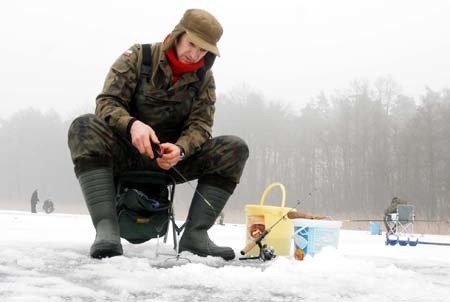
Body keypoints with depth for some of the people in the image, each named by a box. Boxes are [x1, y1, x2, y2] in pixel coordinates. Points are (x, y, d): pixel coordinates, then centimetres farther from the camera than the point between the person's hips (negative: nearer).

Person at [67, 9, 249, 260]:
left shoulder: (204, 78, 2)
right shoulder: (139, 57, -6)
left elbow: (200, 124, -4)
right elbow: (107, 101, -12)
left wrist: (179, 149, -28)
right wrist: (132, 125, -35)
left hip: (173, 157, 3)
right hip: (129, 150, -2)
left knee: (235, 149, -17)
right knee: (84, 128, -32)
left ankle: (195, 233, -22)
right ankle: (106, 228, -40)